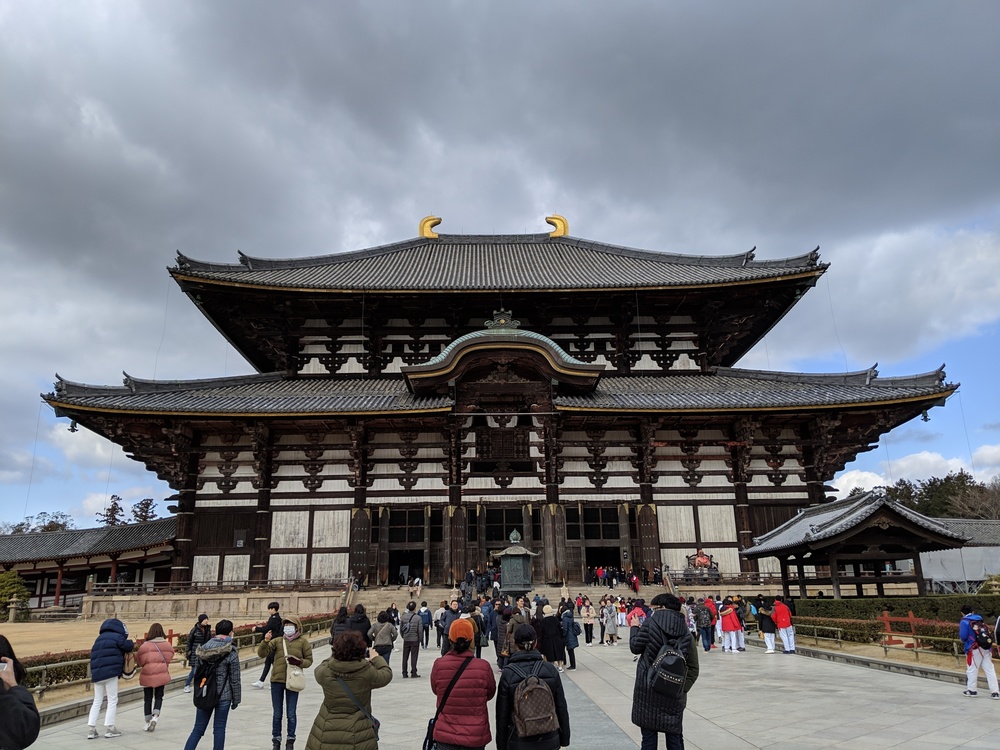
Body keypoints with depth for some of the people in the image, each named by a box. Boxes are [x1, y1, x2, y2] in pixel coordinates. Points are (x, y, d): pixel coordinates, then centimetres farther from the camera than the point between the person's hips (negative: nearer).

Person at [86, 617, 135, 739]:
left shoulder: (99, 639, 21)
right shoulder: (116, 636, -3)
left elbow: (94, 656, 24)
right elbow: (128, 646, -3)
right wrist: (131, 644, 17)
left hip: (96, 673, 7)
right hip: (110, 673, -7)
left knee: (97, 701, 15)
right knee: (112, 700, 2)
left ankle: (91, 729, 10)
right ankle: (109, 728, 2)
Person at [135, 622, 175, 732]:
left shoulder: (145, 645, -13)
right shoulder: (167, 645, -3)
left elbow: (139, 661, -6)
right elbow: (169, 658, 5)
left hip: (147, 675, -2)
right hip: (161, 675, 2)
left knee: (147, 698, 12)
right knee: (159, 696, 17)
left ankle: (148, 722, 16)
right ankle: (155, 716, -4)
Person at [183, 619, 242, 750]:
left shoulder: (203, 648, 1)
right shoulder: (231, 652, -12)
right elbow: (235, 679, -9)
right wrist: (236, 699, 2)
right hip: (223, 696, -4)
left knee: (198, 729, 12)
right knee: (219, 729, 7)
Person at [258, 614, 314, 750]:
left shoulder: (303, 641, -2)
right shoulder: (277, 641, 4)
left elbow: (309, 660, 1)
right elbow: (261, 654, -4)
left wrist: (299, 662, -18)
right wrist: (265, 642, -22)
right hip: (277, 680, 2)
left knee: (291, 713, 6)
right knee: (277, 713, 12)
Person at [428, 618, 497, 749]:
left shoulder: (439, 665, -14)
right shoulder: (483, 667, -16)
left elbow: (435, 689, 4)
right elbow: (490, 694, 2)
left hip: (445, 737, 0)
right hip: (476, 738, 0)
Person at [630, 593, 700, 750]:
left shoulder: (651, 623, -7)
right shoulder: (685, 632, 5)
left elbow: (635, 647, 0)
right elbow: (693, 668, 8)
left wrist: (635, 628, 16)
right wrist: (683, 689, 13)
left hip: (648, 688, -3)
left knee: (649, 735, 6)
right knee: (674, 737, 12)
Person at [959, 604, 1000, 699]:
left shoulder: (964, 621, -5)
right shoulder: (979, 619, 13)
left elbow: (963, 636, -11)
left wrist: (963, 641, 10)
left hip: (974, 649, -5)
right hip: (987, 648, 6)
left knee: (972, 669, 6)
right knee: (990, 670, 7)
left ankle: (971, 690, 14)